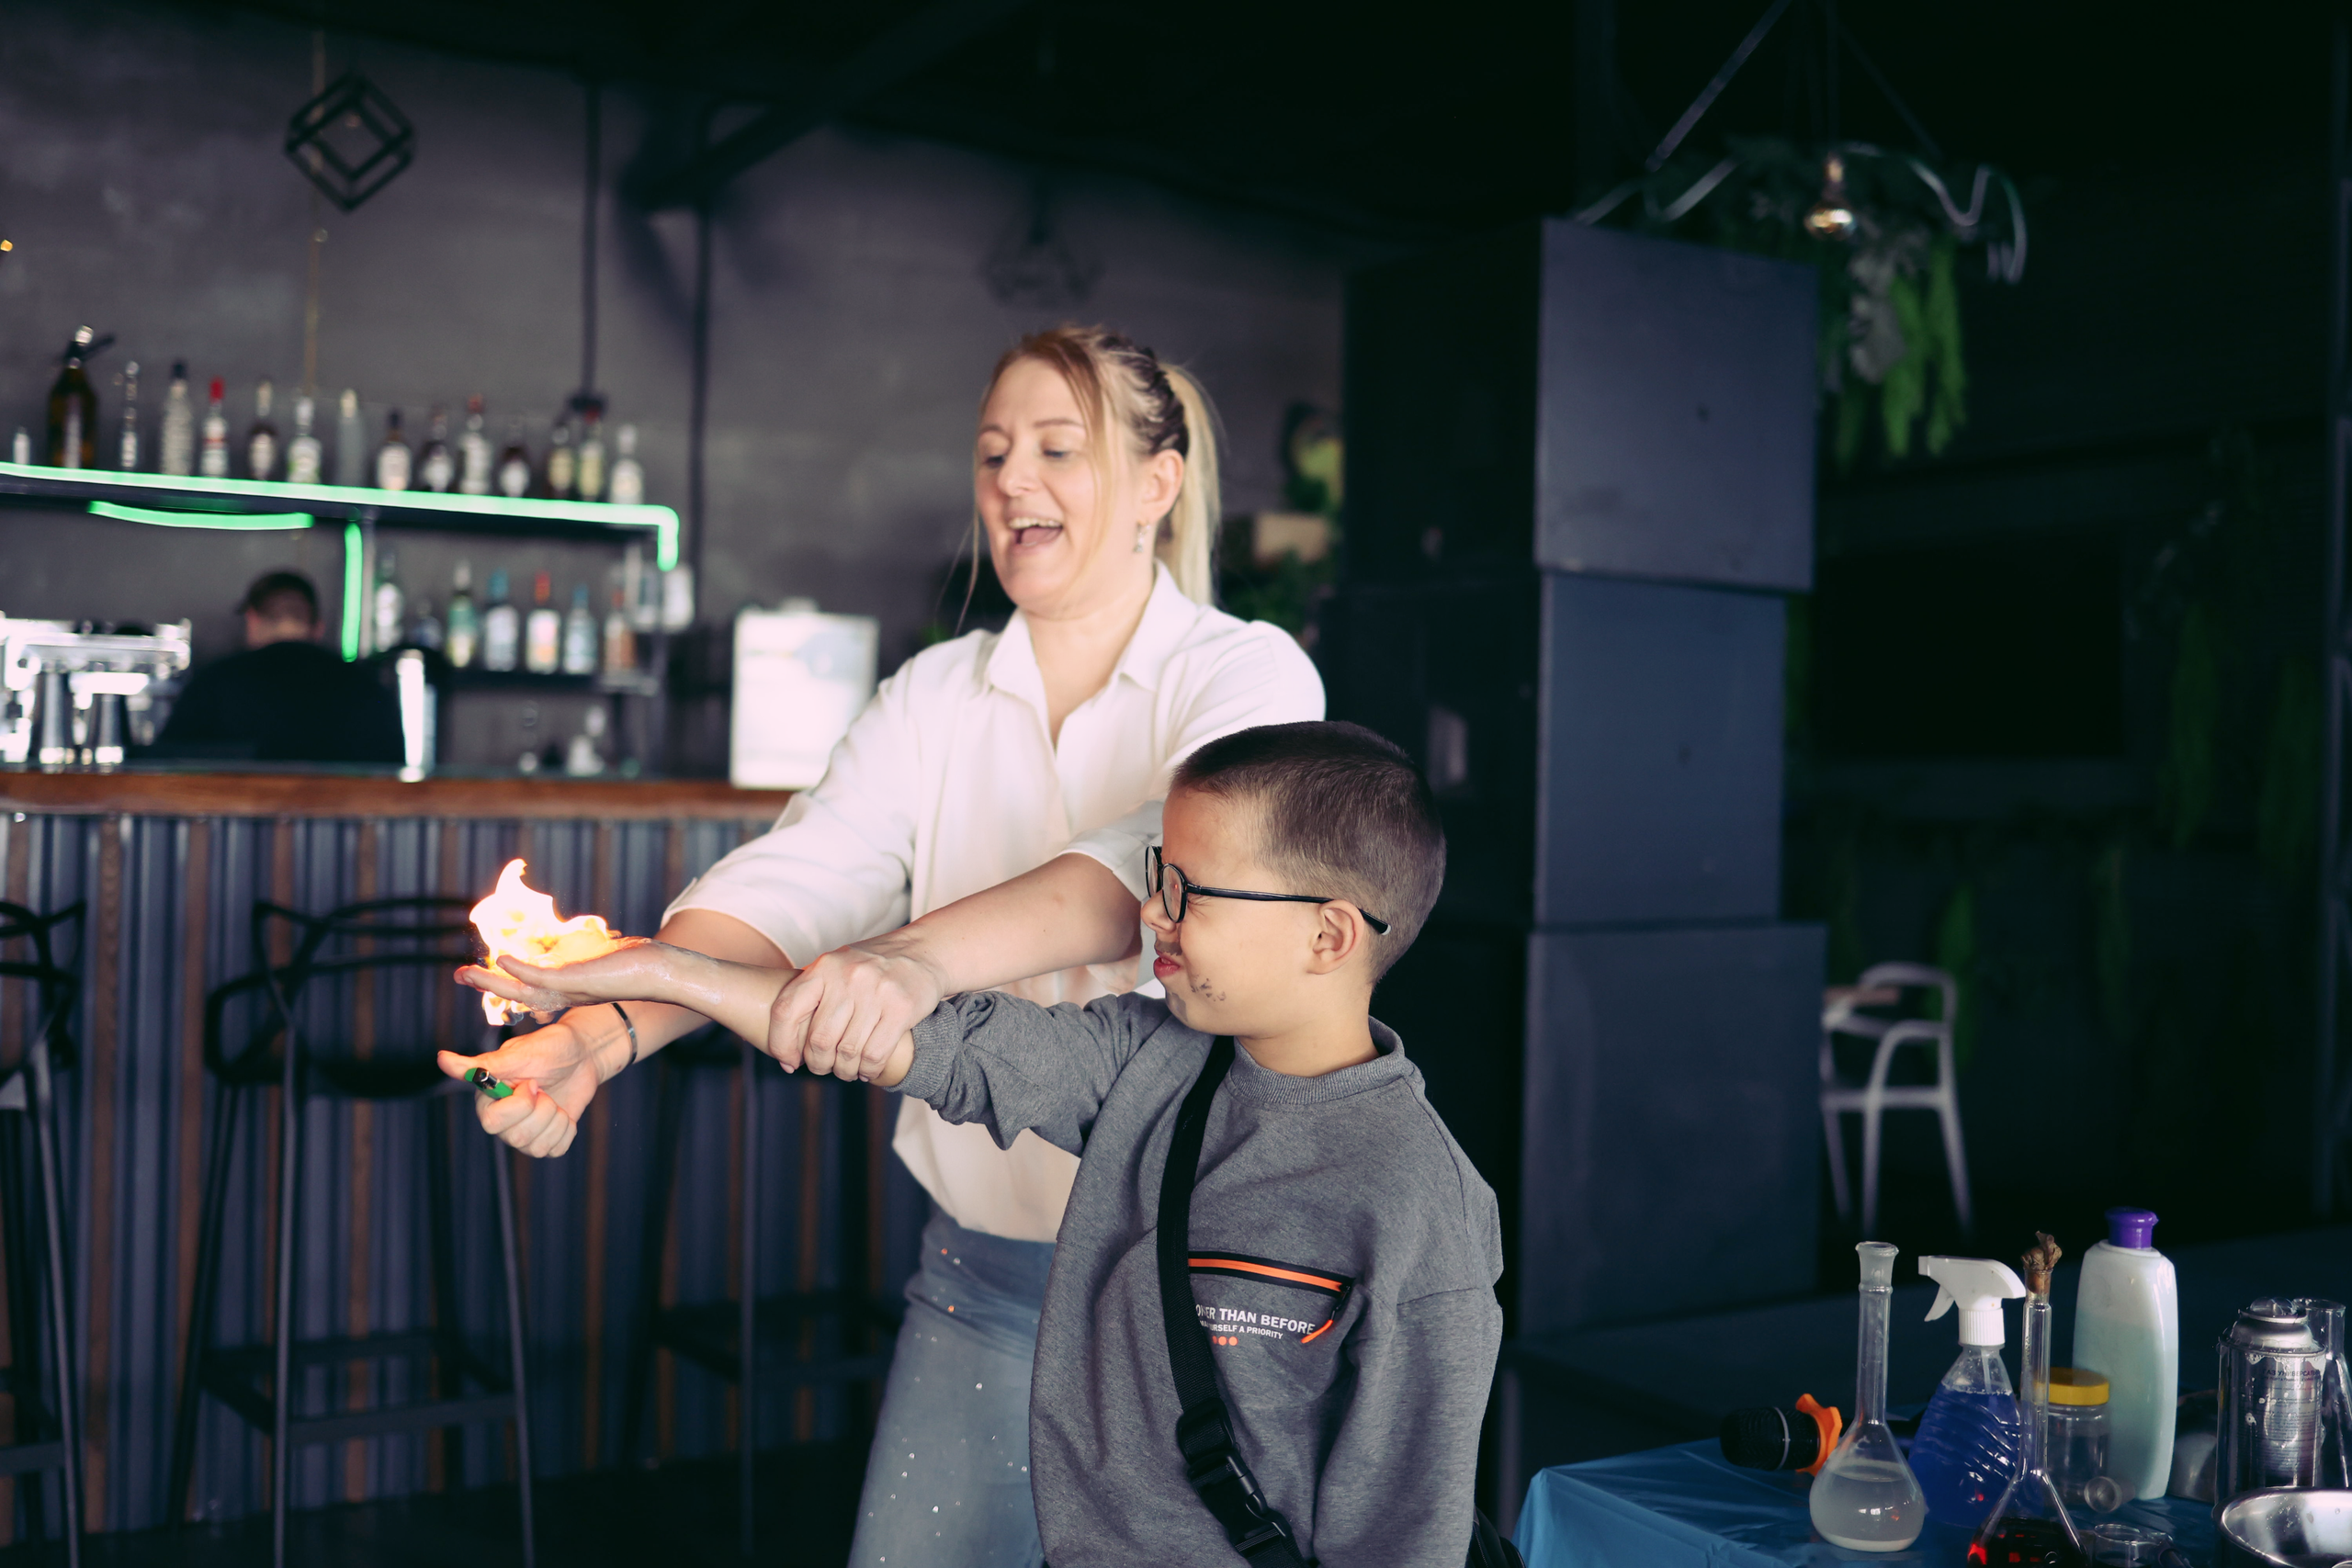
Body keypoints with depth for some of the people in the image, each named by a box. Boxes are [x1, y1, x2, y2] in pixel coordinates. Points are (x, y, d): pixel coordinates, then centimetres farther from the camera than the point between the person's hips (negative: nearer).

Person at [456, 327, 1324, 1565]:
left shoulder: (1246, 672, -8)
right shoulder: (937, 694, 5)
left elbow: (1170, 862, -28)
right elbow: (795, 882, -8)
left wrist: (923, 957, -44)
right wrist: (605, 1030, -26)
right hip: (984, 1260, 4)